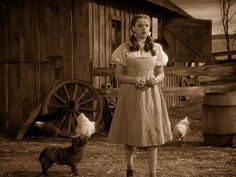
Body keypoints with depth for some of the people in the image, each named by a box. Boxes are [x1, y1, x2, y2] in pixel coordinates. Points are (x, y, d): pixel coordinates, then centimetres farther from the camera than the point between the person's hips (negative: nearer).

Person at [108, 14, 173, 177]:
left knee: (152, 134, -2)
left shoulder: (156, 48, 7)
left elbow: (161, 74, 11)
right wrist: (133, 80, -18)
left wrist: (155, 80, -11)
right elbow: (118, 75, -1)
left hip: (151, 95, 2)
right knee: (130, 133, 7)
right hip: (131, 94, -1)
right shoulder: (125, 49, -1)